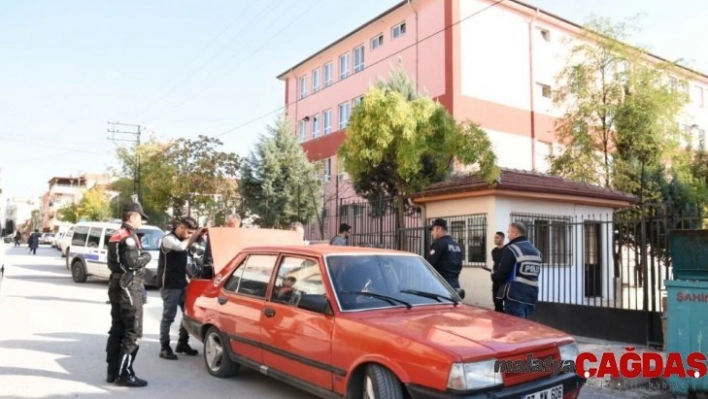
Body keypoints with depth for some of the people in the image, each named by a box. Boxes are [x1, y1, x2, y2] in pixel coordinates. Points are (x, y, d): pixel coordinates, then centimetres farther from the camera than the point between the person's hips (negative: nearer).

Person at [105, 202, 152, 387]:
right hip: (128, 287, -10)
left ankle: (113, 371, 19)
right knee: (132, 332, -6)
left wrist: (140, 256, 8)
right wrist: (146, 256, -7)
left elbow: (114, 261, 17)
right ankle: (124, 374, -4)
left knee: (117, 330, 13)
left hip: (116, 285, 10)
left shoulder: (116, 235, 17)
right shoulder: (129, 236, -15)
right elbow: (132, 262, -25)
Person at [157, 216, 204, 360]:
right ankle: (164, 348, 6)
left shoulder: (182, 240, 14)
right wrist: (196, 235, -24)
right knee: (169, 316, -3)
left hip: (181, 283, 8)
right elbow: (182, 246, -32)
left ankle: (182, 343, 21)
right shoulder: (168, 239, -12)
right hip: (169, 285, -8)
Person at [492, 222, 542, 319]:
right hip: (531, 296, 8)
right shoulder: (536, 251, 15)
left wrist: (493, 276, 5)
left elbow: (502, 274, -15)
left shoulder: (511, 249, -10)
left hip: (515, 296, -7)